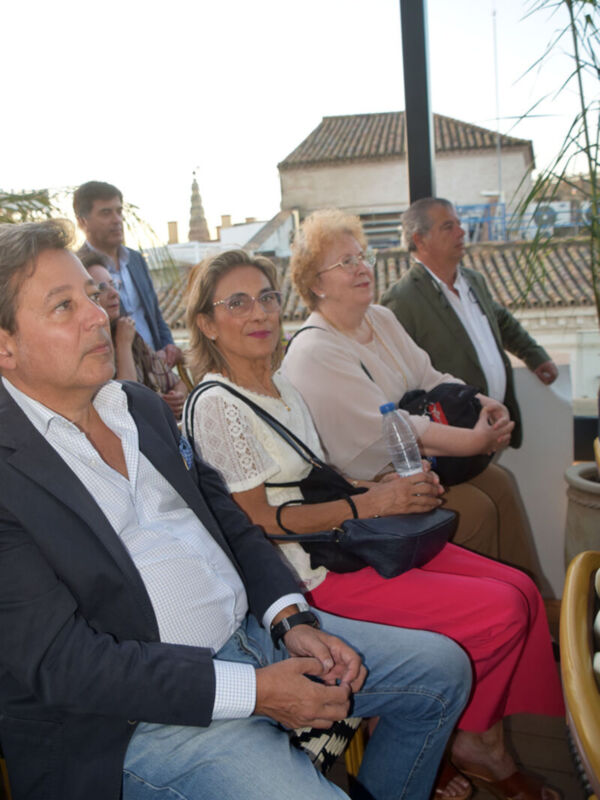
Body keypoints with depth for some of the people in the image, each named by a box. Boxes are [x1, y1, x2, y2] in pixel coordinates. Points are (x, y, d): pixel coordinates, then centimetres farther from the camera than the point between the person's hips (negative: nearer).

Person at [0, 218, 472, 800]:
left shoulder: (142, 408, 10)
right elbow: (59, 660, -20)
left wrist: (293, 620, -3)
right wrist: (253, 691, -20)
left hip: (251, 629, 8)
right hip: (144, 717, -7)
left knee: (442, 668, 9)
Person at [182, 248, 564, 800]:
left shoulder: (282, 387, 11)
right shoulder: (216, 406, -15)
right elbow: (257, 522, -17)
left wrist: (391, 486, 0)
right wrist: (369, 503, -18)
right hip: (312, 573, -8)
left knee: (520, 588, -2)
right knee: (500, 611, -14)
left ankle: (484, 741, 13)